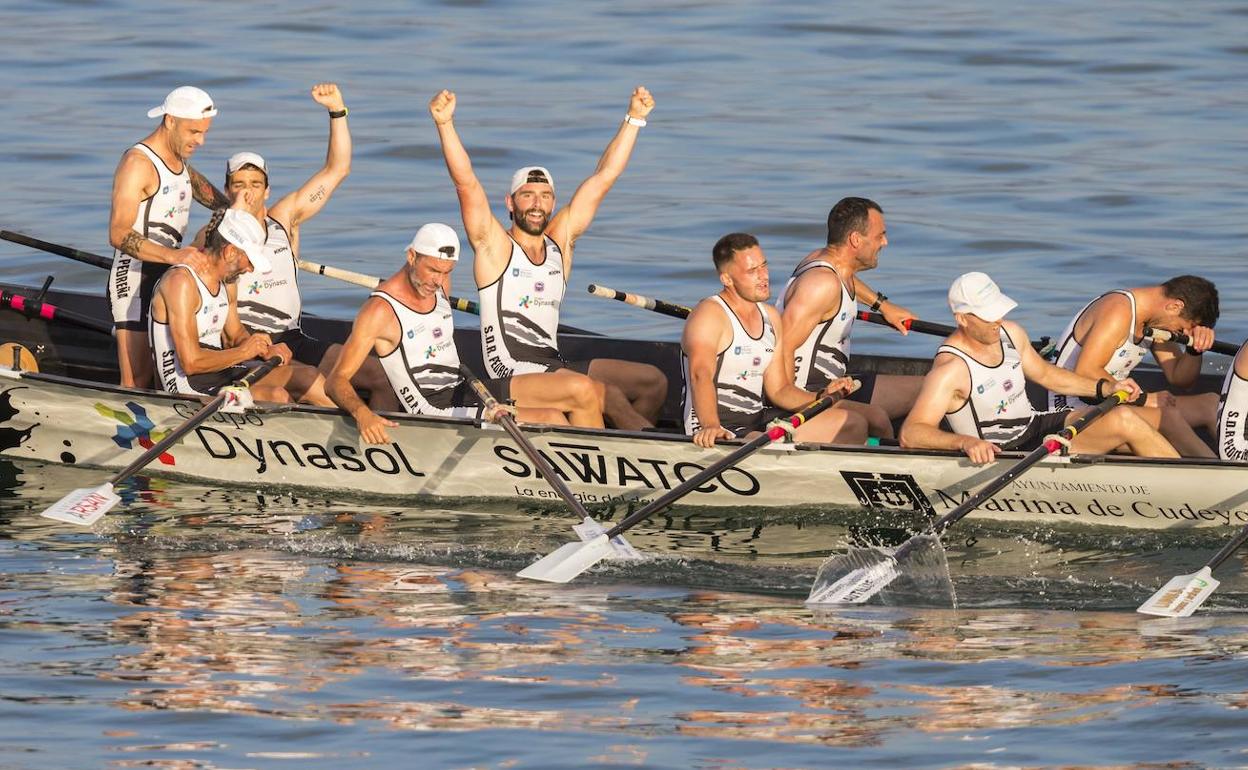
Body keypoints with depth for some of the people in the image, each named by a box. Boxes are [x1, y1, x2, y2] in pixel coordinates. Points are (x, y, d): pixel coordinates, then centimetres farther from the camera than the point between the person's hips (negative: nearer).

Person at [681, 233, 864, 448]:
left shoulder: (771, 318, 15)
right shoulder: (709, 315, -12)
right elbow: (701, 375, -30)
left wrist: (822, 396, -1)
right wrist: (711, 427, -47)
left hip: (758, 423, 9)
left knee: (853, 424, 3)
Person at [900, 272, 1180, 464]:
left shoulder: (1009, 333, 1)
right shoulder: (950, 370, -24)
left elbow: (1045, 374, 19)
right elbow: (910, 433, -31)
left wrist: (1105, 387, 8)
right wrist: (964, 441, -47)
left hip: (1036, 424, 9)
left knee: (1156, 418, -3)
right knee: (1124, 420, -21)